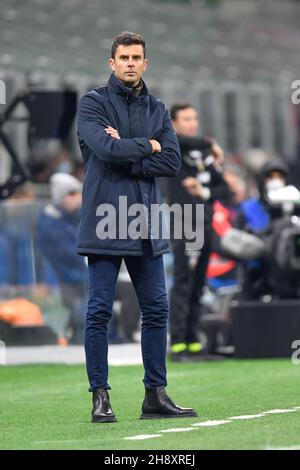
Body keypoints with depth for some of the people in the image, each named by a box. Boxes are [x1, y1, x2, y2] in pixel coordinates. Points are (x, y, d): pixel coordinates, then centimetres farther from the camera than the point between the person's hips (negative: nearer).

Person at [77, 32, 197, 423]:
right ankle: (100, 397, 2)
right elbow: (107, 148, -17)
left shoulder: (157, 110, 13)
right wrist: (147, 146, -4)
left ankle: (156, 396, 11)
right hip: (105, 223, -5)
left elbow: (172, 162, 1)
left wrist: (125, 155, -8)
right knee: (99, 311, -3)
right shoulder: (93, 104, 0)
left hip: (146, 225, 5)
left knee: (156, 310, 5)